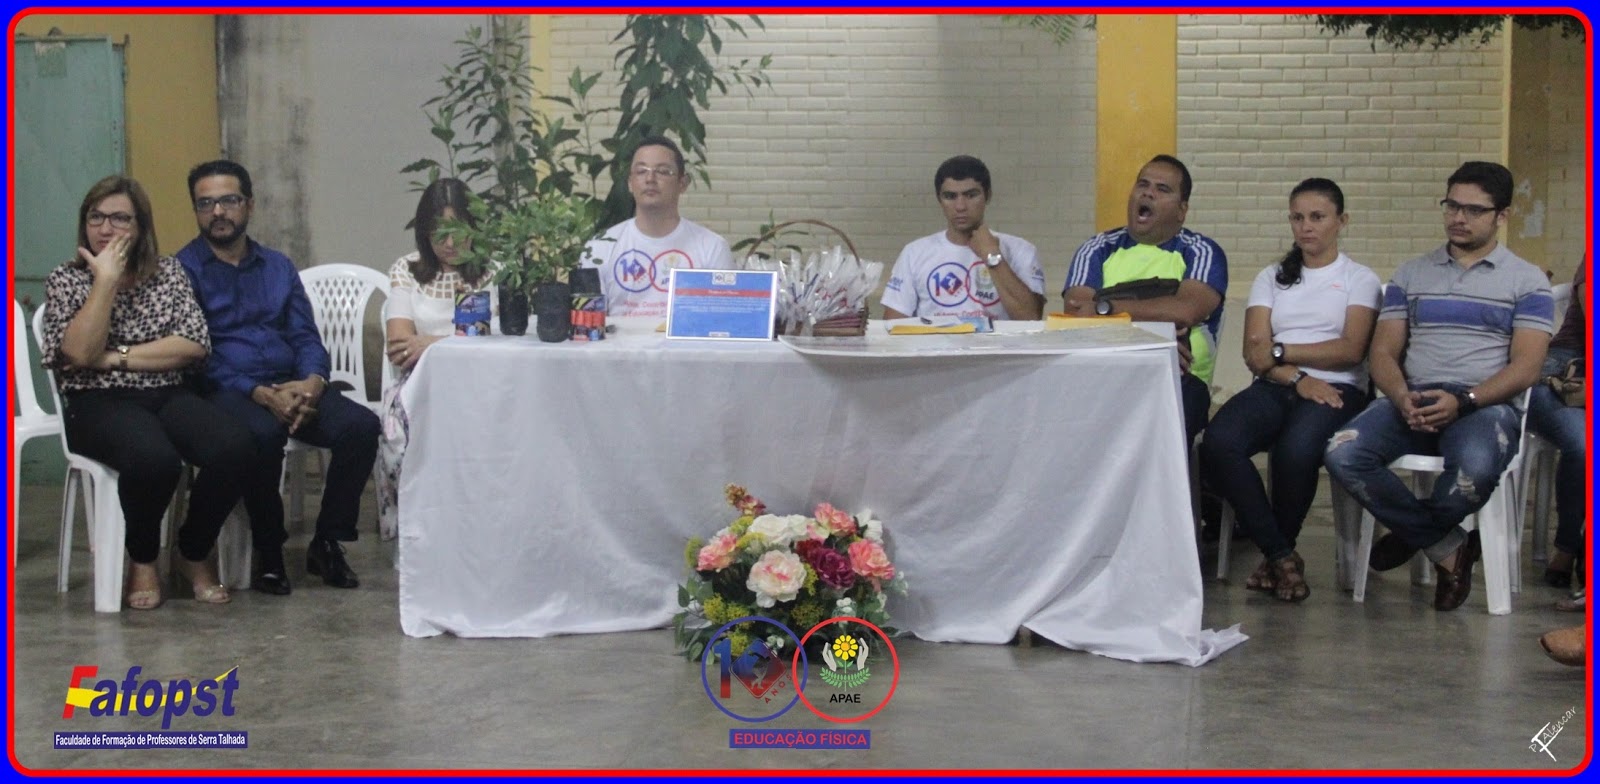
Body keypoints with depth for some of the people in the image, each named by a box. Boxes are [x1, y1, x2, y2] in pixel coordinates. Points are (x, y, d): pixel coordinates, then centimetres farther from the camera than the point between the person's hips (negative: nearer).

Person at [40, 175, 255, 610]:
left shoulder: (168, 271, 12)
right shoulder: (65, 279, 6)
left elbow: (196, 345, -1)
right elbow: (81, 353, -11)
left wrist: (117, 357, -8)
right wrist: (106, 278, -11)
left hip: (169, 397, 3)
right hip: (98, 406, -3)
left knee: (234, 448, -29)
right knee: (154, 457, -38)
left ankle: (194, 555, -3)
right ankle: (143, 561, -7)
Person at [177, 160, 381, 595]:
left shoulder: (278, 267, 20)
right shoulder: (182, 270, 4)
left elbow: (306, 337, 14)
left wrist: (312, 382, -11)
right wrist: (261, 394, -19)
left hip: (290, 387, 5)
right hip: (224, 391, -5)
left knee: (362, 425, -22)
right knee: (264, 433, -38)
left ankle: (327, 543, -7)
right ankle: (268, 552, -17)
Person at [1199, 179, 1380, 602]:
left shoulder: (1359, 280, 14)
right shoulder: (1271, 278, 22)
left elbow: (1350, 350, -2)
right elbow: (1254, 351, 7)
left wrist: (1281, 351, -6)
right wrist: (1297, 378, -11)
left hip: (1336, 389, -3)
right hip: (1275, 388, 3)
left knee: (1295, 449, -38)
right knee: (1217, 443, -31)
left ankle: (1276, 555, -11)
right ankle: (1280, 555, -19)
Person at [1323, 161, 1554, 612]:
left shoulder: (1526, 281, 10)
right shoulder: (1411, 275, 20)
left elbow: (1525, 368, -1)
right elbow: (1383, 353, 12)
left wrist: (1463, 401, -18)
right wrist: (1402, 398, -11)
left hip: (1487, 404, -3)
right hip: (1413, 401, 3)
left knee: (1475, 467, -40)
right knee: (1341, 454, -28)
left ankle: (1413, 533, -5)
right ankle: (1446, 547, -13)